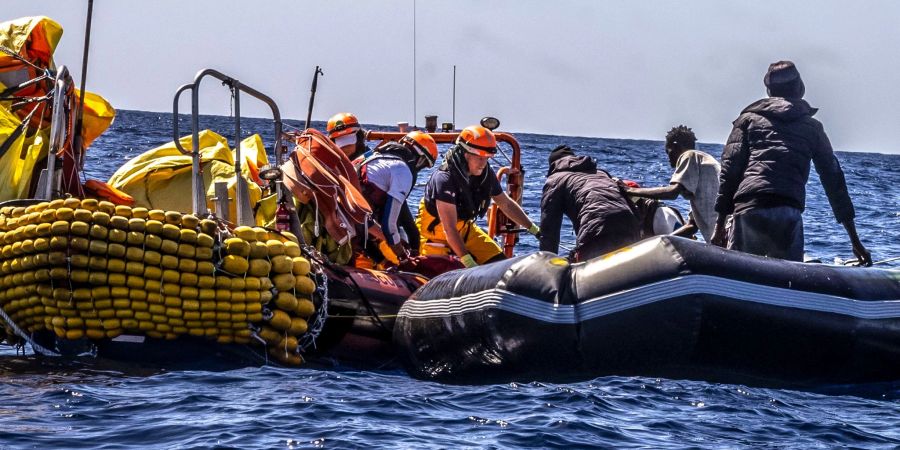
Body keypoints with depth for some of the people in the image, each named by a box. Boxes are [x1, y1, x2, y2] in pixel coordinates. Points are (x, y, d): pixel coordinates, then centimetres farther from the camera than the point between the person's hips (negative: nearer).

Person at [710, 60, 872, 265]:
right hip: (788, 215, 0)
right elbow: (834, 180, 19)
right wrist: (855, 241, 20)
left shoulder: (749, 119, 19)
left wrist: (720, 225, 8)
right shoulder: (812, 127, 20)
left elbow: (729, 171, 9)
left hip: (746, 210, 0)